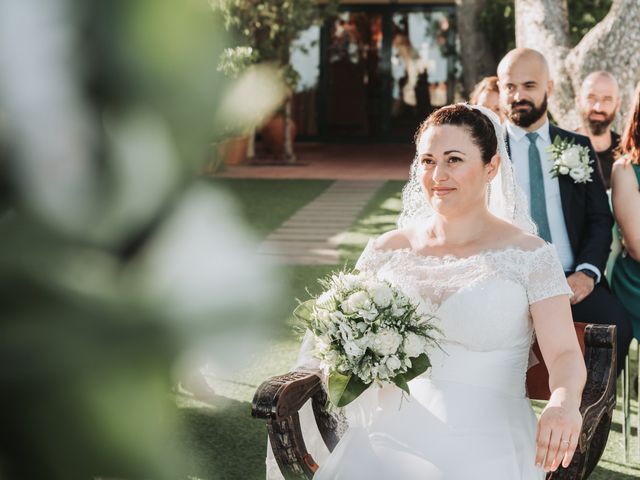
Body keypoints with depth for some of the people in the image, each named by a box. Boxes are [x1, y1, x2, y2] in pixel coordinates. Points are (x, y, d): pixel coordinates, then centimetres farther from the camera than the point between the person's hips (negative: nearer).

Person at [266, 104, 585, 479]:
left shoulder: (529, 255, 1)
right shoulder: (387, 251, 10)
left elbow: (565, 354, -6)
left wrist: (564, 403, -29)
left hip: (485, 443, -2)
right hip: (391, 430, 2)